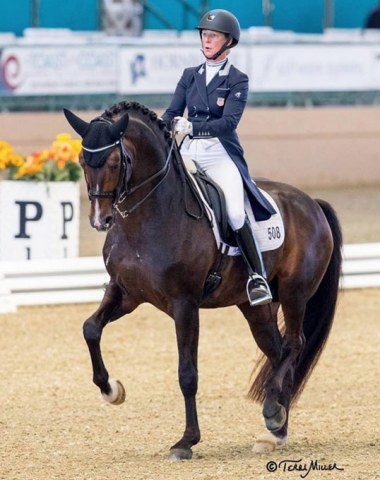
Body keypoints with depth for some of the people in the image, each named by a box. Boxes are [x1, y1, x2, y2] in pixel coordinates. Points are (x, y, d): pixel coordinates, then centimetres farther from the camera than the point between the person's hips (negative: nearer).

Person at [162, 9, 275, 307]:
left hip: (220, 154, -5)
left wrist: (192, 127, -27)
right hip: (188, 153, 5)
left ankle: (257, 276, -14)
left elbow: (229, 121, -13)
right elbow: (172, 113, 8)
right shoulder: (190, 76, 14)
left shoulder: (237, 81, 0)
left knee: (235, 213, -24)